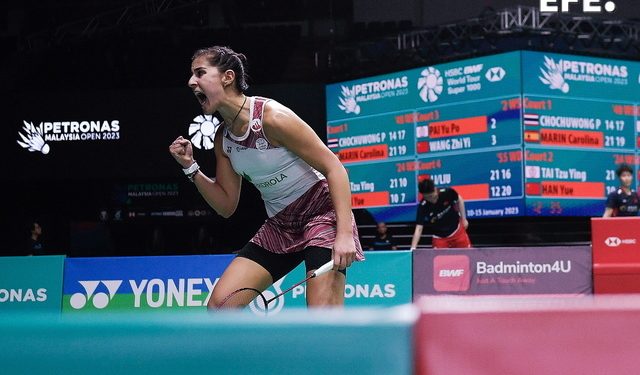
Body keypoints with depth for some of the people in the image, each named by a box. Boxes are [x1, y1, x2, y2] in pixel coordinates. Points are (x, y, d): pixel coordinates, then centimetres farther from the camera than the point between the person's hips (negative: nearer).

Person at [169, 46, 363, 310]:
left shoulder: (272, 117, -20)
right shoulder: (223, 138, 3)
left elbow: (334, 167, -18)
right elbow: (227, 205, 9)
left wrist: (344, 233, -27)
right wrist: (191, 168, -4)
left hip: (322, 214, -8)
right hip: (278, 226, 8)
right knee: (218, 305, -2)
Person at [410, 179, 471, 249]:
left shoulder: (447, 192, -24)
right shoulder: (423, 207, -28)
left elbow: (459, 199, 0)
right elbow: (418, 229, -29)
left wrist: (464, 219, 2)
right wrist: (413, 248, -40)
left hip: (457, 230, 2)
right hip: (440, 237, -2)